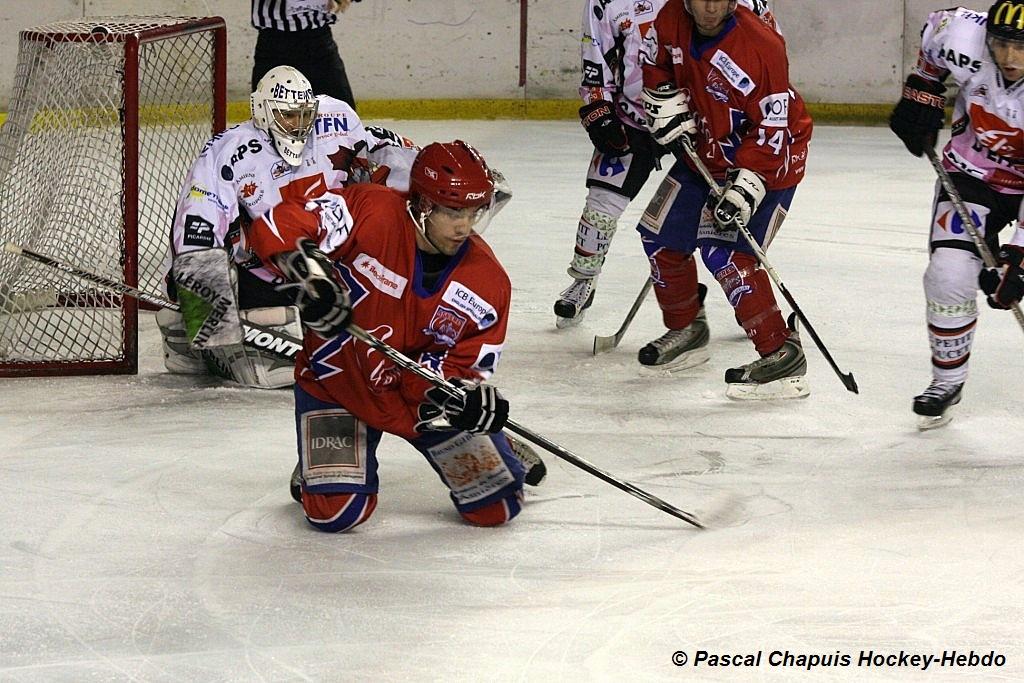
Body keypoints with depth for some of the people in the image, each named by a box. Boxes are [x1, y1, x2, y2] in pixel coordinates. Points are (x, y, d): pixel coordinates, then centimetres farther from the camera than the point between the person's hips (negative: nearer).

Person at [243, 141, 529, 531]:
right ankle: (320, 467, 20)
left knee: (497, 508, 0)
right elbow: (276, 226, -27)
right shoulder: (370, 214, -24)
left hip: (419, 396, 3)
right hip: (338, 382, -3)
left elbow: (466, 367, -9)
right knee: (336, 512, -16)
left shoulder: (487, 281, -13)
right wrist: (311, 278, -41)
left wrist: (471, 399, -32)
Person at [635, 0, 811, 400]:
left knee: (725, 252, -21)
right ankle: (686, 330, 33)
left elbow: (772, 129, -25)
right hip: (704, 150, 8)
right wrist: (666, 103, -5)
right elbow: (656, 66, 12)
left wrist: (746, 186, -30)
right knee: (661, 236, 11)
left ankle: (781, 354, -19)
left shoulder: (762, 46, -29)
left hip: (768, 160, -8)